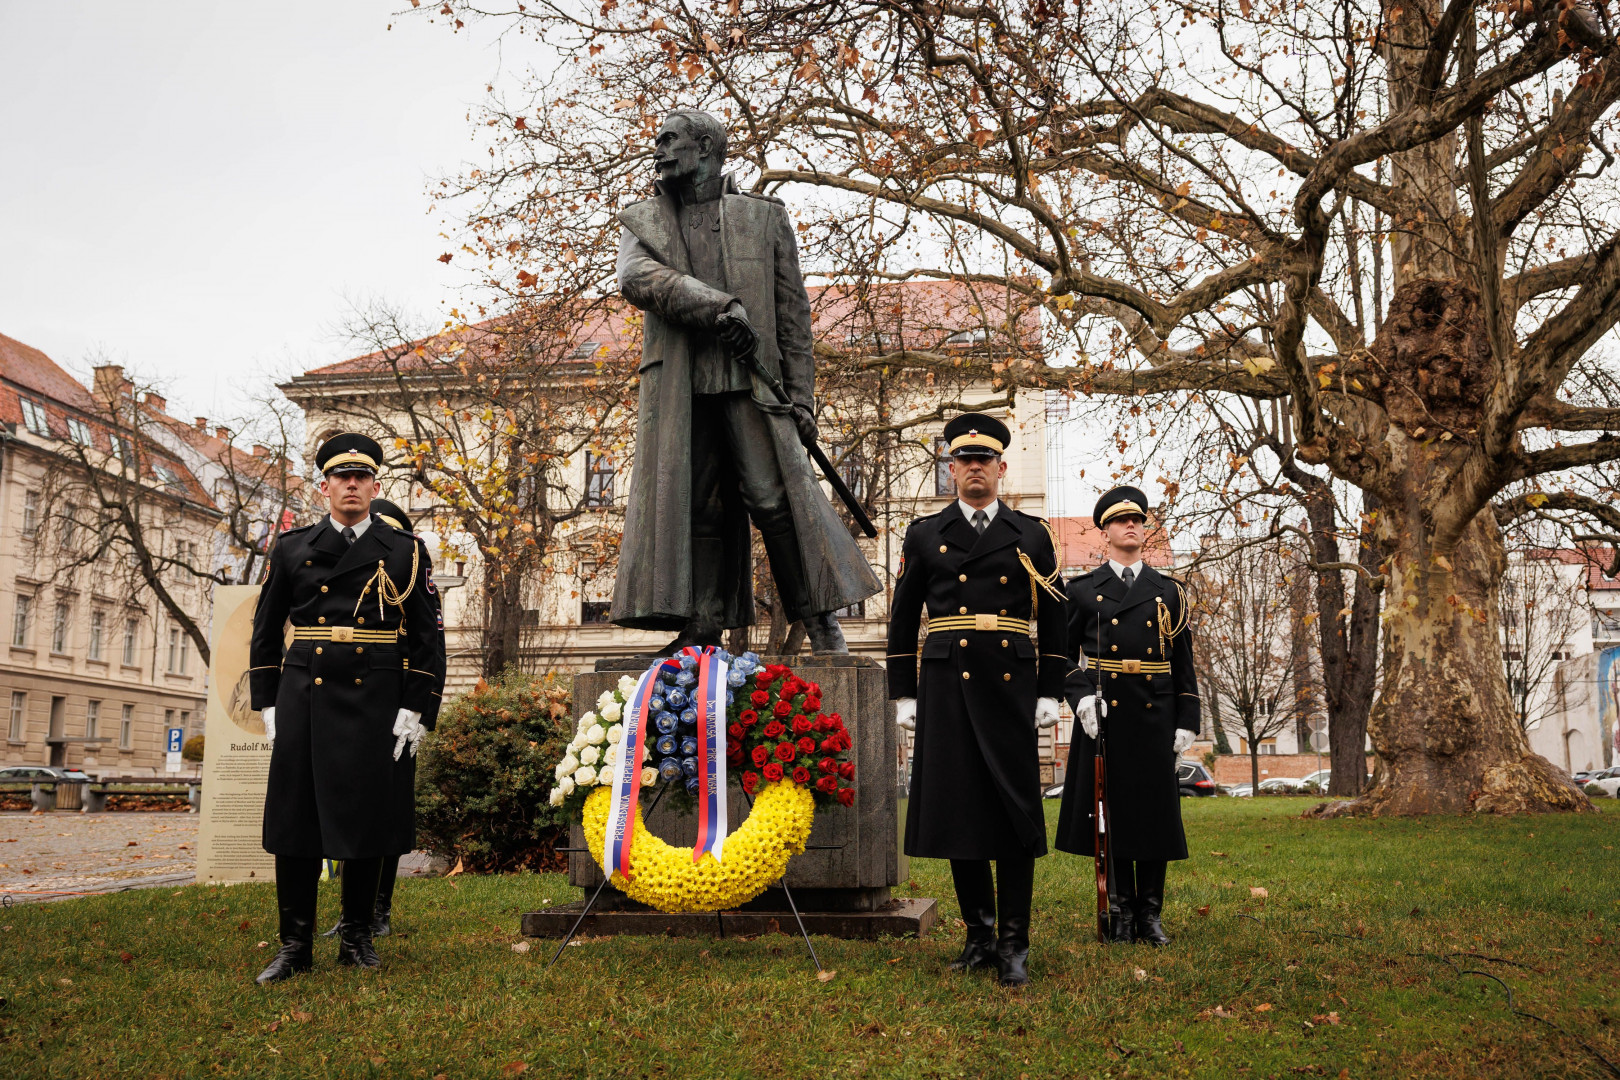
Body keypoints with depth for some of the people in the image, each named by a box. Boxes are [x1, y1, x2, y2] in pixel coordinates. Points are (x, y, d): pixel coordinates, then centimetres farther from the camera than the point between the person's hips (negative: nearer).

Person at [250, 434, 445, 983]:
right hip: (303, 696, 1)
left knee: (366, 814, 4)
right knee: (295, 815, 2)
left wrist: (413, 708, -4)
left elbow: (425, 636, 3)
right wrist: (268, 703, 5)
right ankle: (295, 944, 12)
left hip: (374, 702, -1)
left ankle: (357, 935, 18)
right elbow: (266, 630, 12)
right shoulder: (291, 548, 9)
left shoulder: (406, 552, 5)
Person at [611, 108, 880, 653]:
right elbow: (636, 278, -7)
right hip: (677, 386, 2)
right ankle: (703, 630, 7)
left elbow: (793, 311, 8)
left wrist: (800, 393, -1)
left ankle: (818, 615, 3)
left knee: (775, 496, -9)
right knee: (694, 507, 1)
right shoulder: (641, 221, 15)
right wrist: (716, 306, -21)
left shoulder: (764, 217, 11)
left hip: (751, 381, -2)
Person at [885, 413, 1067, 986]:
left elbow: (1054, 620, 10)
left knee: (1017, 813, -2)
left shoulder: (1032, 535, 9)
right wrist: (903, 695, 4)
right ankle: (980, 935, 15)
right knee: (957, 809, 3)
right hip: (946, 687, 1)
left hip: (1012, 687, 0)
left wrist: (1051, 693, 3)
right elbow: (903, 619, 10)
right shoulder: (925, 534, 9)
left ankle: (1014, 944, 6)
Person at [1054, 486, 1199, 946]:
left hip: (1155, 717, 2)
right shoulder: (1083, 590, 6)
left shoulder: (1169, 592, 11)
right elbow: (1062, 654, 6)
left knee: (1155, 810, 3)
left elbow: (1183, 663, 10)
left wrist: (1186, 722, 3)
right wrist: (1081, 697, -10)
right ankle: (1121, 913, 13)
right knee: (1111, 811, 2)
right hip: (1104, 714, -1)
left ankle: (1150, 914, 13)